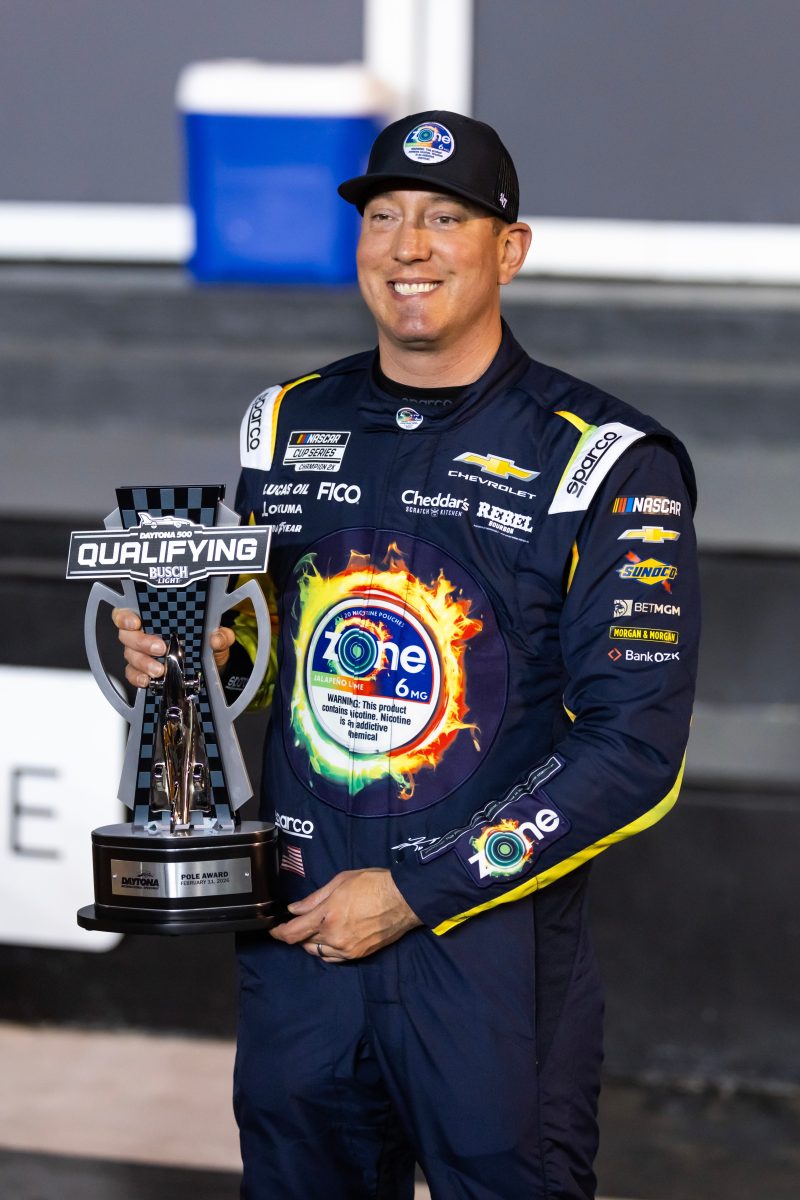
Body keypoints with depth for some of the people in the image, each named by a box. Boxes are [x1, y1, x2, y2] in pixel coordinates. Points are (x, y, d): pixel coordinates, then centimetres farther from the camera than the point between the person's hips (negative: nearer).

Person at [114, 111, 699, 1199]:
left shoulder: (608, 464, -8)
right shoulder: (287, 425, 8)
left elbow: (634, 750, -12)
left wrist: (413, 895, -14)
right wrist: (197, 657, -2)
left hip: (491, 947, -4)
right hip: (297, 941, 4)